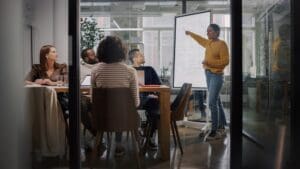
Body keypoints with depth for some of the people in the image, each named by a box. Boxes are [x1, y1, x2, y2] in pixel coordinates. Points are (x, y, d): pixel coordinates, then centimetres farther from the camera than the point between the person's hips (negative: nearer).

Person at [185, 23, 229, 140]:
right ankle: (221, 127, 21)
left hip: (216, 75, -8)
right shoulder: (208, 43, 12)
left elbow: (225, 61, -18)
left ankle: (215, 131, -9)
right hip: (208, 74, 8)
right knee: (217, 102, 12)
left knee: (212, 103, -14)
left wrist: (209, 62, -22)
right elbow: (201, 40, 35)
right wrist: (191, 34, 38)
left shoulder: (221, 44, -12)